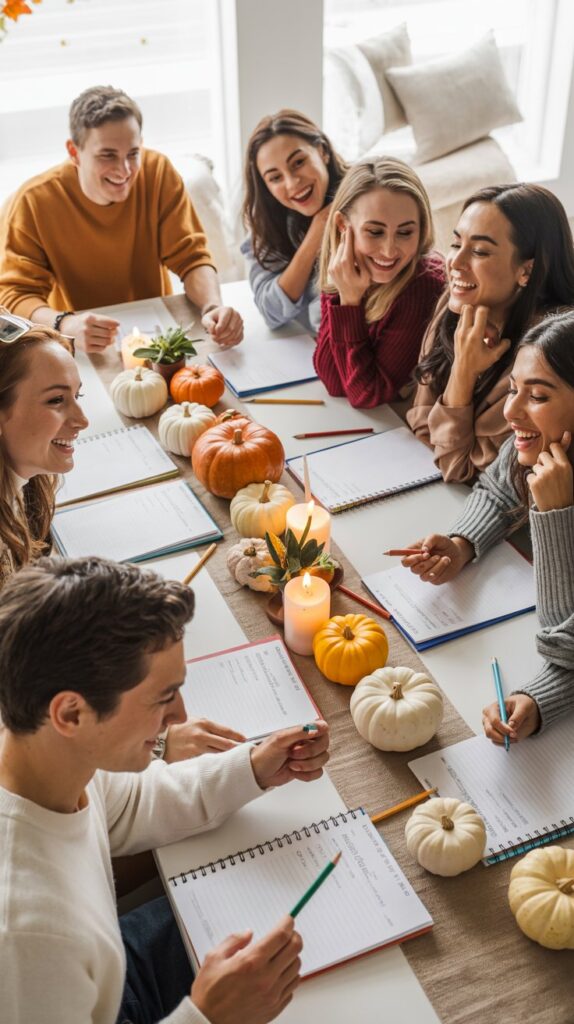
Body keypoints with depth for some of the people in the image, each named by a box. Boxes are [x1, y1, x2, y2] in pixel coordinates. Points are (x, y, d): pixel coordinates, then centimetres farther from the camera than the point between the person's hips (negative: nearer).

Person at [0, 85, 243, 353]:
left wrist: (212, 307, -31)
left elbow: (190, 256, -9)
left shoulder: (158, 172, -9)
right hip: (78, 353, -1)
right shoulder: (31, 203, -15)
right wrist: (66, 325, -40)